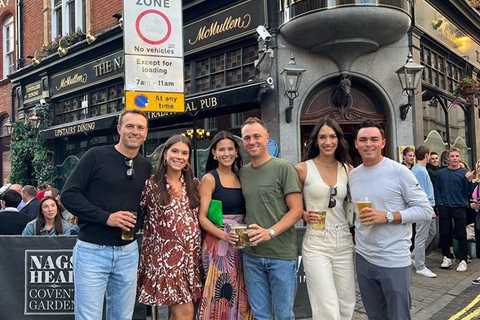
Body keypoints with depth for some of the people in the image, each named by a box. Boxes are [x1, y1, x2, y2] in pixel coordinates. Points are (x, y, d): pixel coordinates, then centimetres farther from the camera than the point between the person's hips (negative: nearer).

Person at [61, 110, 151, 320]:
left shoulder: (146, 166, 7)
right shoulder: (96, 156, -7)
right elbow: (68, 195, -10)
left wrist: (138, 220, 0)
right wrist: (105, 217, -17)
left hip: (128, 252, 5)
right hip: (92, 251, -4)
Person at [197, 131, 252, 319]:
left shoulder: (241, 177, 10)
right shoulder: (209, 178, -3)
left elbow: (245, 211, 14)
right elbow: (202, 218, -8)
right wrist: (224, 235, -22)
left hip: (241, 244, 5)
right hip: (217, 243, -4)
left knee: (240, 294, 9)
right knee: (220, 294, -2)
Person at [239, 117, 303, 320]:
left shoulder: (284, 168, -5)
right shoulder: (242, 172, 10)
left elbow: (296, 210, -9)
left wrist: (270, 232, -20)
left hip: (282, 255, -4)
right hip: (251, 255, 4)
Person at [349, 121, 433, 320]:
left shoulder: (399, 172, -9)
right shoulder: (353, 174, 6)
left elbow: (426, 211, -10)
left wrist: (387, 216, -19)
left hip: (394, 260, -5)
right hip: (363, 258, 5)